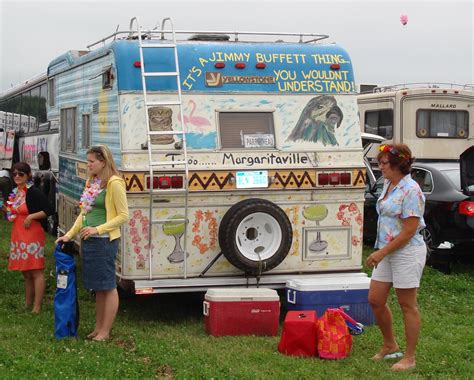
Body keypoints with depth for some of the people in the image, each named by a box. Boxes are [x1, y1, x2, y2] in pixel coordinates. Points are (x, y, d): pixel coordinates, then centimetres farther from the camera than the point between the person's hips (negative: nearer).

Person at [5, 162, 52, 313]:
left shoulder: (34, 192, -12)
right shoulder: (15, 192, 12)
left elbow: (48, 210, -16)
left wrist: (31, 216, -21)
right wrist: (5, 208, 9)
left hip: (32, 235, -9)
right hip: (18, 236, 9)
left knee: (36, 272, -6)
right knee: (26, 273, 15)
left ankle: (37, 308, -5)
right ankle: (28, 304, 24)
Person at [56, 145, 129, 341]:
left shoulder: (114, 183, -13)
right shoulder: (91, 182, 12)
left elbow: (123, 215, -14)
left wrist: (97, 229, -19)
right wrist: (69, 234, 10)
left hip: (104, 241, -8)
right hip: (88, 240, 8)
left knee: (108, 286, 2)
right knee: (98, 287, 15)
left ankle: (105, 332, 9)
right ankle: (98, 328, 24)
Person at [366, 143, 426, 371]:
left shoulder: (411, 191, -18)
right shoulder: (388, 185, 9)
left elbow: (409, 231, -20)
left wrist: (381, 252, -19)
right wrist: (380, 252, 17)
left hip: (407, 252, -9)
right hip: (387, 252, 9)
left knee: (407, 306, 2)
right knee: (375, 300, 11)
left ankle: (409, 357, 13)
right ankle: (390, 346, 29)